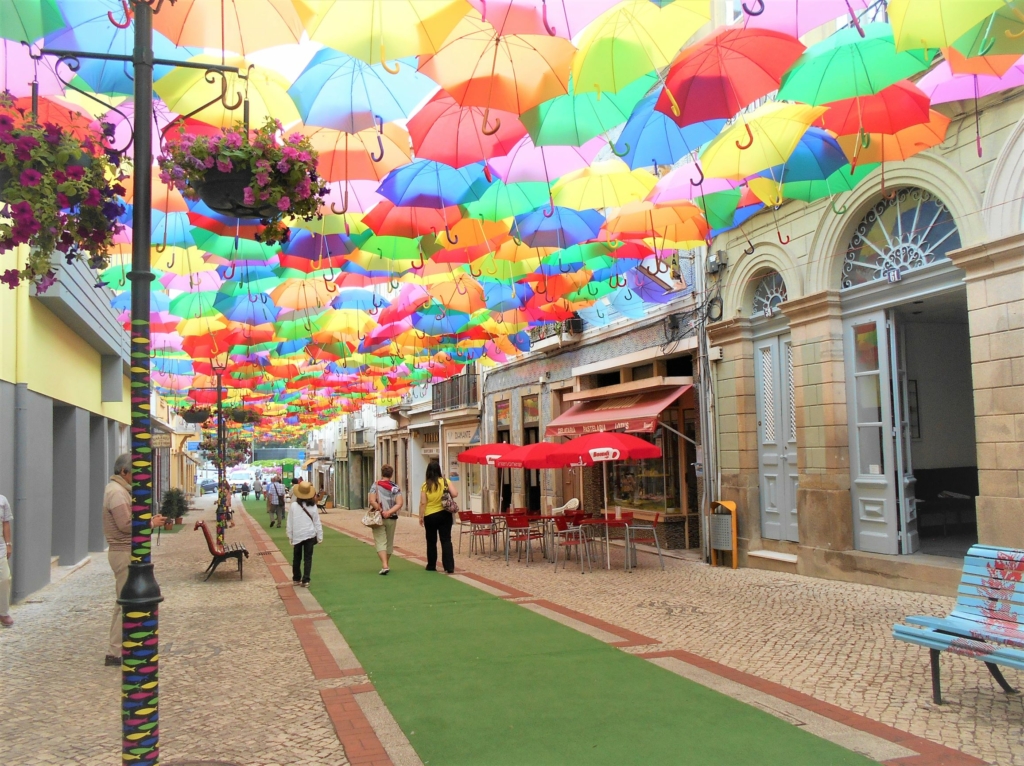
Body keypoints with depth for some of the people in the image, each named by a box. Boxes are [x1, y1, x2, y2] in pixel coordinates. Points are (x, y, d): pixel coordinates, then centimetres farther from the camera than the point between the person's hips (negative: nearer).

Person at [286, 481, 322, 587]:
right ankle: (305, 580, 0)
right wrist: (320, 536, 8)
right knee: (308, 558, 5)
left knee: (296, 558, 16)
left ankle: (296, 579, 26)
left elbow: (290, 523, -3)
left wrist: (290, 536, 6)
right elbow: (317, 522, 0)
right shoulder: (313, 506, -6)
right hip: (310, 535, 0)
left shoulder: (294, 506, -9)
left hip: (297, 535, 0)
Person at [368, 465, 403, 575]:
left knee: (380, 542, -5)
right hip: (392, 518, 3)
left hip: (378, 518, -3)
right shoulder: (395, 487, 2)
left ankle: (384, 565, -21)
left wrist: (381, 511, -12)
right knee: (389, 542, 16)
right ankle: (385, 565, 28)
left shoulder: (376, 485, -4)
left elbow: (372, 501, -17)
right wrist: (389, 512, -15)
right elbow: (400, 503, -9)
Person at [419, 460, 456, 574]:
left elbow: (423, 503, -9)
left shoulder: (425, 485, -8)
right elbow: (455, 494, -12)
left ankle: (431, 566, 22)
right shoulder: (445, 481, -5)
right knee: (446, 540, 3)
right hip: (444, 514, 1)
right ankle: (449, 567, -4)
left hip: (430, 516, -1)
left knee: (431, 541, 14)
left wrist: (421, 517, 0)